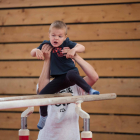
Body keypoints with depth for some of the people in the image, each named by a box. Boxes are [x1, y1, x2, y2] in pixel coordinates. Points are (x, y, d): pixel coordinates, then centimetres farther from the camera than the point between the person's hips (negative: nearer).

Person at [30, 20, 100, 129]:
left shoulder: (66, 43, -6)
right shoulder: (46, 45, 4)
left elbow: (82, 47, -13)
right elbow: (32, 53, 6)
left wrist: (74, 49, -33)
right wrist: (37, 51, -17)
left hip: (71, 72, -4)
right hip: (59, 79, 4)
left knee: (71, 74, -42)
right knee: (42, 94, -4)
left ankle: (90, 90, -33)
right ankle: (43, 117, 20)